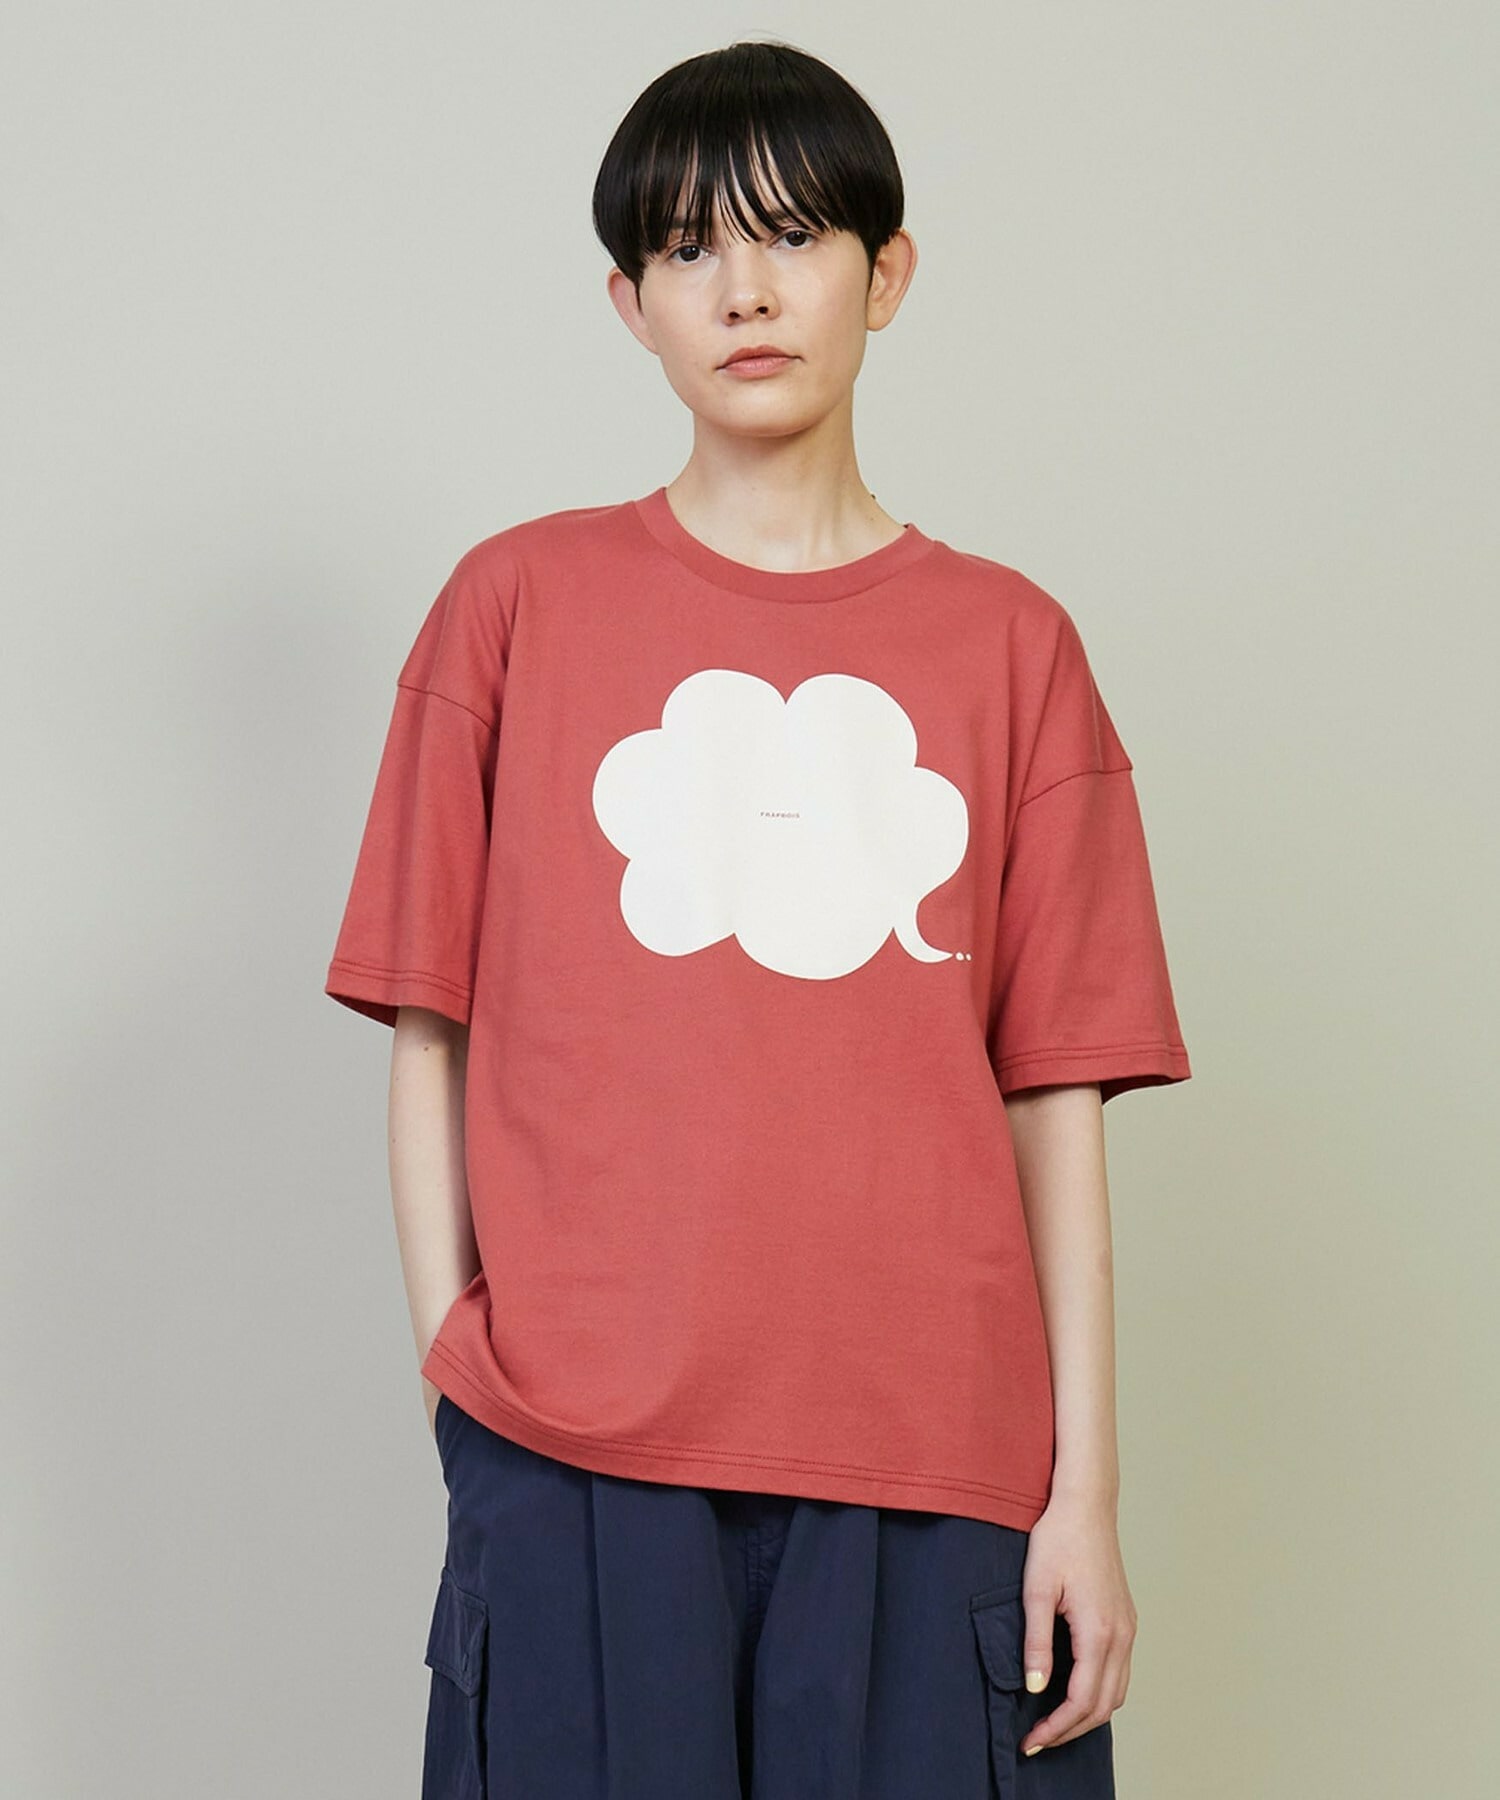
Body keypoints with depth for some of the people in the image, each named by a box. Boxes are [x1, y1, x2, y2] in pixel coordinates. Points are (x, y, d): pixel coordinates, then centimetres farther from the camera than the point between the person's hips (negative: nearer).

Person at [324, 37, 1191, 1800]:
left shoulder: (1009, 645, 8)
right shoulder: (518, 602, 7)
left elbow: (1054, 1089, 5)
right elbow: (430, 1027, 6)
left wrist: (1085, 1488, 1)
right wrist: (449, 1373, -2)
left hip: (929, 1462, 1)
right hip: (573, 1459, 0)